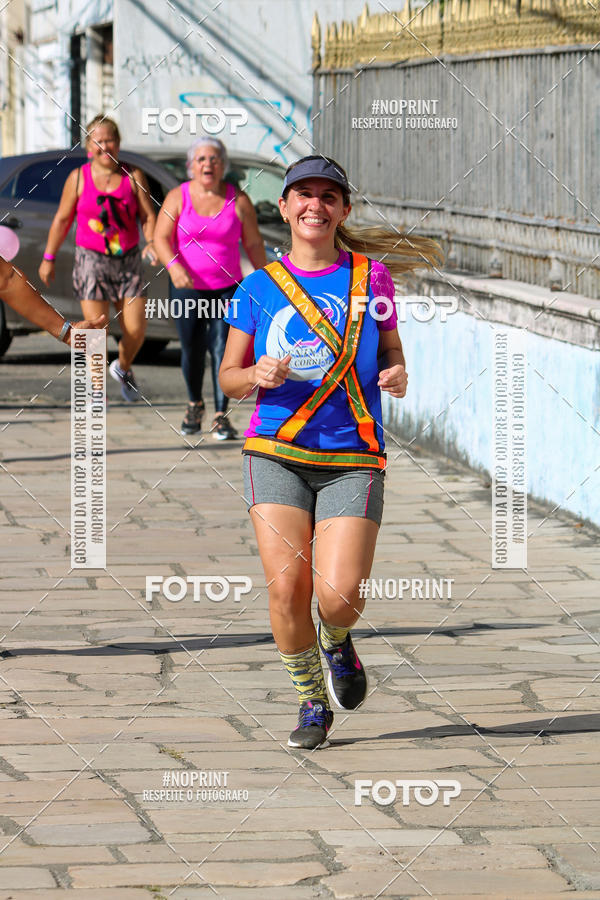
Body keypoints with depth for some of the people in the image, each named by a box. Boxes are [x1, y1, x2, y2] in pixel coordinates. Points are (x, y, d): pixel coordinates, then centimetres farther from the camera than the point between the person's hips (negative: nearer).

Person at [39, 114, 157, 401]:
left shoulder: (133, 176, 3)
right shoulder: (79, 178, 1)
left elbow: (148, 216, 1)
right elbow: (61, 220, 7)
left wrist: (151, 242, -18)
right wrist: (49, 258, 7)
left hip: (128, 260, 2)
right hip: (92, 261, -2)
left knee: (136, 331, -1)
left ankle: (123, 368, 31)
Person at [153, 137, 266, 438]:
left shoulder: (238, 200, -2)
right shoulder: (178, 198, -3)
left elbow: (253, 243, 4)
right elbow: (161, 238, -9)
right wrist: (173, 265, -28)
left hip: (227, 289, -1)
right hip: (187, 287, 1)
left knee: (222, 349, -13)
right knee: (192, 351, 6)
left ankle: (221, 416, -9)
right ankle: (195, 405, 31)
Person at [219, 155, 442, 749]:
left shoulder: (371, 278, 7)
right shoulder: (260, 287, 6)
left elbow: (390, 350, 17)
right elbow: (228, 377, 10)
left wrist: (398, 375, -6)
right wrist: (258, 375, -12)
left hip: (353, 460, 0)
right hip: (277, 454, 0)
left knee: (339, 595, -14)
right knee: (286, 587, -13)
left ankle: (337, 644, 24)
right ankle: (311, 702, 11)